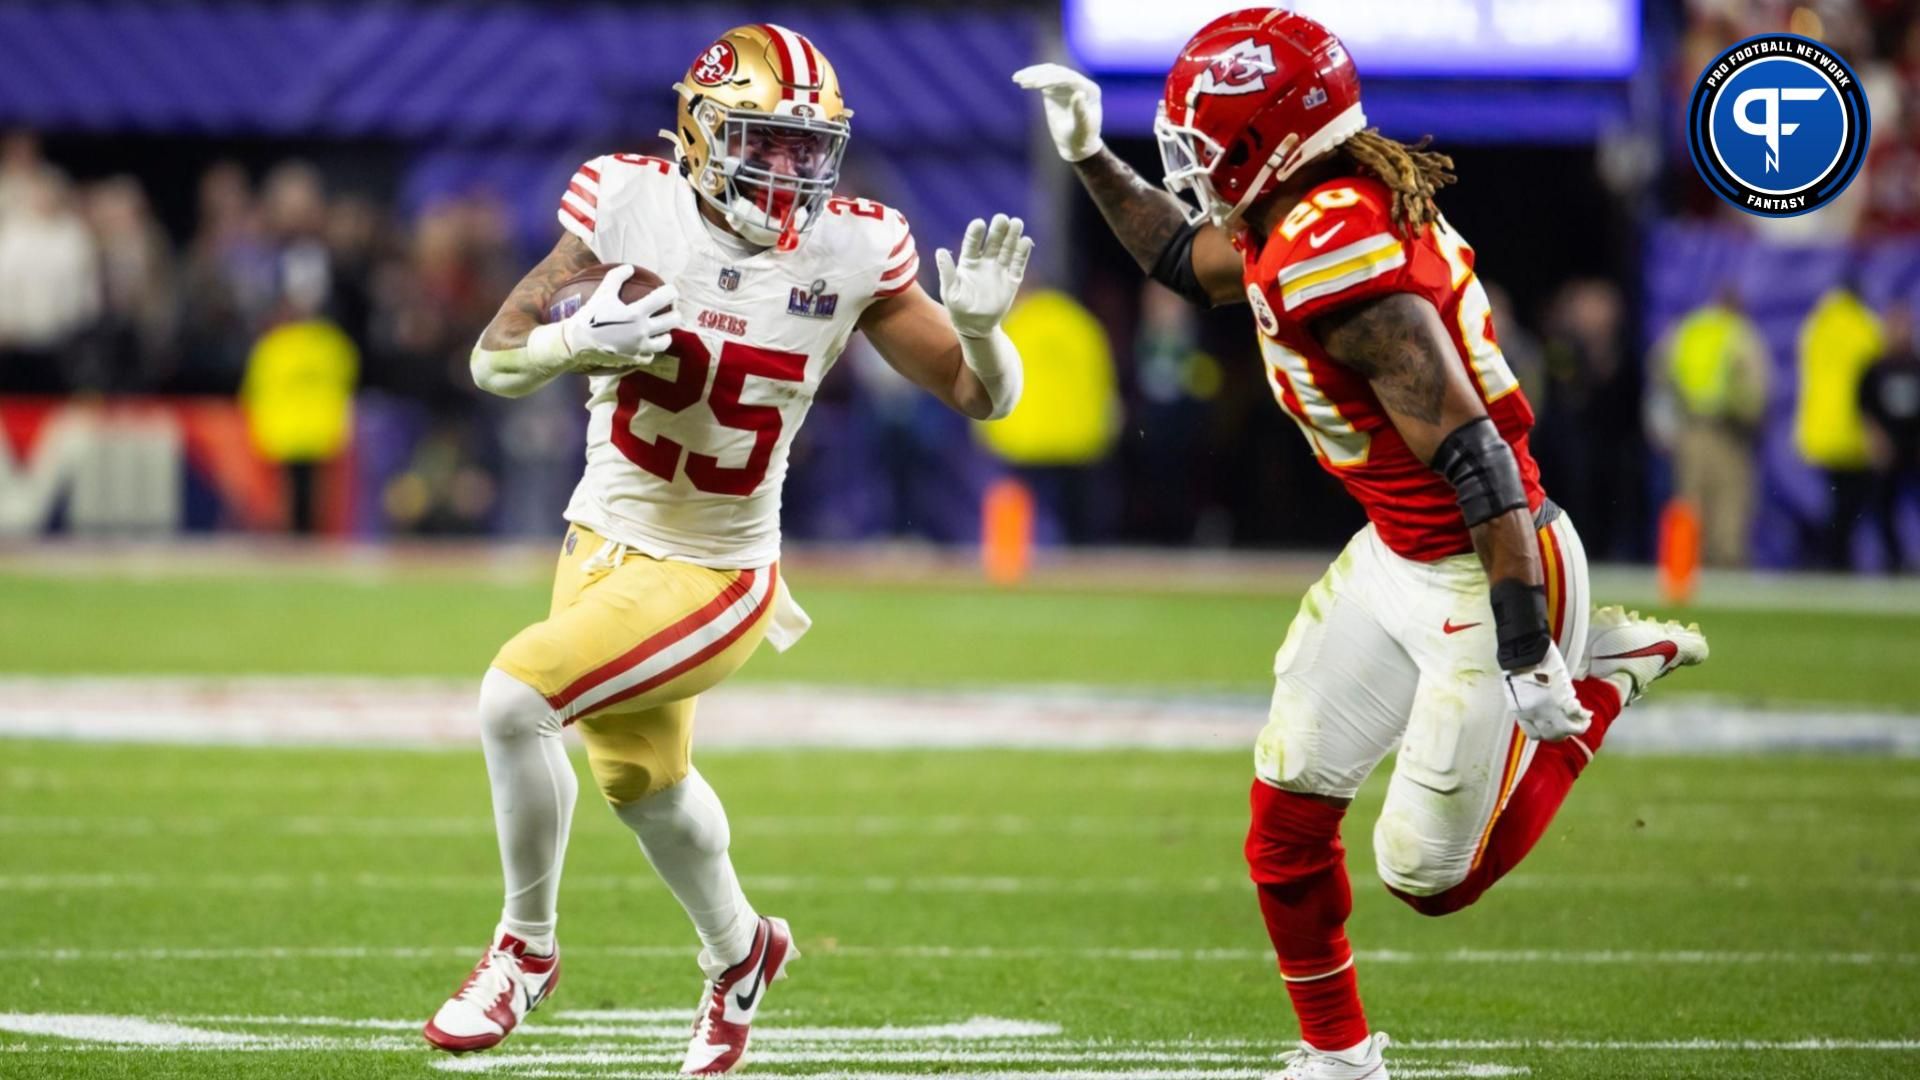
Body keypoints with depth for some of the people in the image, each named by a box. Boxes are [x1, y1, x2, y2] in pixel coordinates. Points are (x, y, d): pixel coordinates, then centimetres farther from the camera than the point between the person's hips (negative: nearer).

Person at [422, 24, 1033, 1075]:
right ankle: (738, 953, 55)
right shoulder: (632, 207, -12)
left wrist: (978, 325, -26)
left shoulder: (850, 253, -13)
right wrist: (573, 340, -30)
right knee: (642, 780, 25)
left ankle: (526, 947, -2)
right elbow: (492, 358, -9)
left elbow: (982, 397, -4)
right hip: (603, 543, 4)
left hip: (714, 574, -4)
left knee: (517, 696, -24)